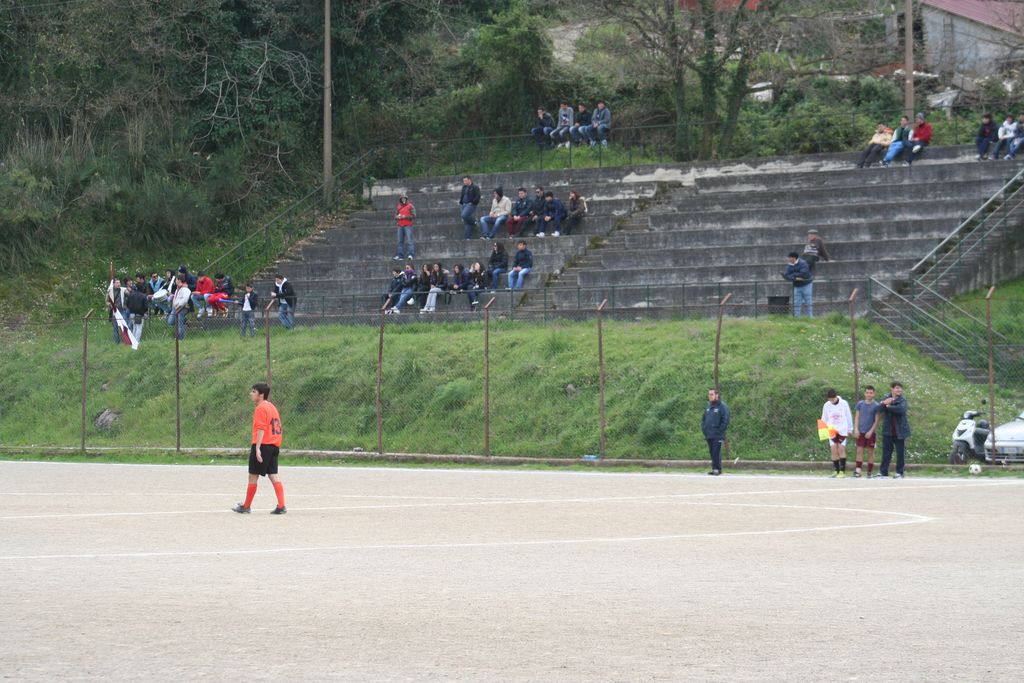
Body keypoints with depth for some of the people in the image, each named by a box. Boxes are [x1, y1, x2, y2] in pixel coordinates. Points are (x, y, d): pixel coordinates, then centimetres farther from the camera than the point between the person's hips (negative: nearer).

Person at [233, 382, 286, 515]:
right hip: (274, 446, 8)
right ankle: (281, 506, -4)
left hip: (262, 445, -8)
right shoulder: (272, 407, 17)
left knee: (253, 476, 2)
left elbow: (261, 429, -19)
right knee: (273, 475, 5)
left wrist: (257, 448, -23)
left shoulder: (260, 408, -11)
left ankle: (246, 506, 11)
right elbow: (279, 430, 20)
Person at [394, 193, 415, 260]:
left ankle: (410, 255, -17)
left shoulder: (410, 206, -1)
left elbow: (413, 216, -8)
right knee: (400, 241, 4)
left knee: (409, 240, -12)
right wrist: (398, 217, -7)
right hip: (400, 226, 6)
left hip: (408, 226, -6)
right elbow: (395, 216, 16)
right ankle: (400, 255, 5)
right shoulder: (398, 207, 15)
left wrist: (404, 217, -15)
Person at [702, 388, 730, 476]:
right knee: (712, 452, 8)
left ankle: (717, 469, -9)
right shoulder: (708, 406, 17)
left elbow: (725, 420, -11)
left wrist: (719, 431, -14)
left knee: (716, 452, -11)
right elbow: (704, 419, 25)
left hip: (717, 436, -7)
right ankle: (714, 468, 13)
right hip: (709, 435, 7)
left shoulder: (722, 406, -6)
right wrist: (704, 428, 11)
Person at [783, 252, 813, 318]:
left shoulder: (802, 263, -14)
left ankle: (810, 317, -1)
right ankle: (796, 317, 3)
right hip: (797, 287, 6)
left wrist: (794, 275, -14)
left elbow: (804, 274, -27)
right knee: (797, 303, 2)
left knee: (808, 302, -3)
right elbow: (786, 275, -8)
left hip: (806, 285, -5)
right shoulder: (789, 266, 4)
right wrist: (795, 278, -24)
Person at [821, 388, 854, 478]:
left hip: (842, 430, -2)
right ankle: (836, 470, 3)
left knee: (841, 448, -11)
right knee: (833, 450, -5)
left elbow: (849, 417, 5)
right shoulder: (826, 405, 2)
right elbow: (824, 419, 10)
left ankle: (843, 471, -9)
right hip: (831, 431, 2)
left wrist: (850, 430, 7)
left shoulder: (844, 403, -3)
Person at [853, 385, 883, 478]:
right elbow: (857, 417, 8)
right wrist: (856, 429, -3)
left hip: (871, 432, -2)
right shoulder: (860, 403, 5)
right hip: (861, 432, 2)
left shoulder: (876, 406, -4)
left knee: (870, 452, 2)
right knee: (859, 451, -3)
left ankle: (869, 472, 7)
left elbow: (877, 420, -5)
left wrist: (871, 431, -12)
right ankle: (857, 471, -6)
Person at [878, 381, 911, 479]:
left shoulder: (902, 400, -4)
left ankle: (899, 473, 11)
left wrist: (888, 406, -18)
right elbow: (881, 409, -5)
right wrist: (884, 403, -27)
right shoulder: (886, 398, 7)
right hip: (888, 430, 2)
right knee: (886, 452, 3)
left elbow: (901, 409, -24)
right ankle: (883, 472, 8)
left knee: (900, 452, 2)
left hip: (899, 431, -2)